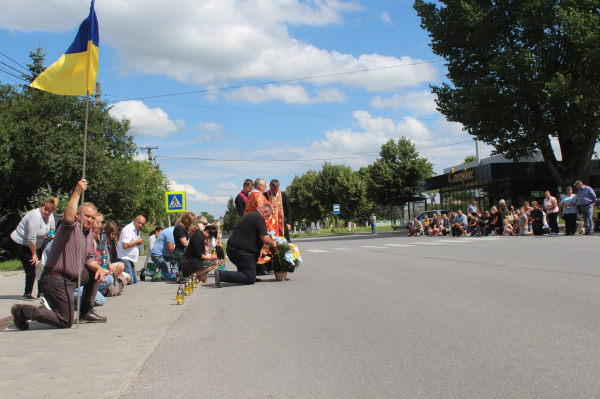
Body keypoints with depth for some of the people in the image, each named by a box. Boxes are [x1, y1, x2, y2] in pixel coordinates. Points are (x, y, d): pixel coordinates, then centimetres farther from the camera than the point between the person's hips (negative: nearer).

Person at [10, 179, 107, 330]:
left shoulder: (89, 232, 13)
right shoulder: (72, 227, -15)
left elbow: (89, 258, 16)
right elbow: (68, 217, -41)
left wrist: (98, 268, -4)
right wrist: (77, 193, -40)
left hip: (73, 276, 9)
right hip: (58, 280, -9)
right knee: (66, 322, -5)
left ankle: (86, 312, 23)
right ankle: (24, 311, 4)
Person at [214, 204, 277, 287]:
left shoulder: (248, 215, 22)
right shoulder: (259, 218, -9)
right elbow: (265, 239, -16)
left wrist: (259, 249, 21)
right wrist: (273, 244, 4)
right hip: (242, 252, -10)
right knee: (250, 279, -8)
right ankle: (221, 275, -19)